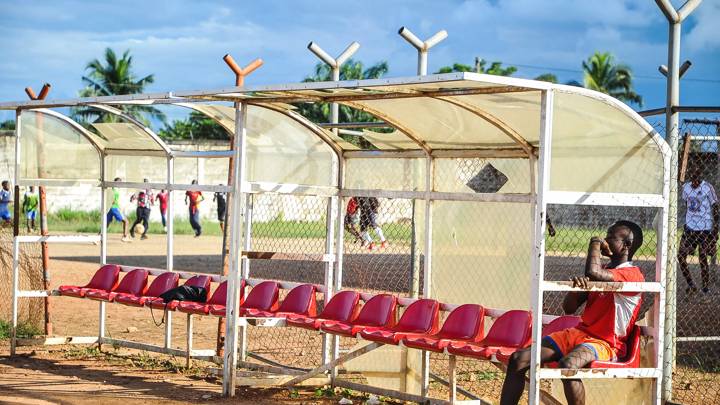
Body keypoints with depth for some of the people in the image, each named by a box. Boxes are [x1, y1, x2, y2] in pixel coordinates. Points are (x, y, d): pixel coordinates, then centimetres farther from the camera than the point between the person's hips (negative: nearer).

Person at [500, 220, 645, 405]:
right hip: (578, 333, 8)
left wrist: (595, 243, -11)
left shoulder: (633, 275, -11)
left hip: (604, 343, -8)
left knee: (567, 365, -39)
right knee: (518, 359, -10)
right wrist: (577, 285, -8)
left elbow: (593, 272, -29)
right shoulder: (603, 271, 18)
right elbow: (569, 308, 14)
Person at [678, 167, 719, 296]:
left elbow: (715, 208, -6)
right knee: (681, 255, -2)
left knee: (703, 258, -1)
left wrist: (716, 228, -8)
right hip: (690, 227, 5)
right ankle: (691, 285, 8)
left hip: (705, 229, -5)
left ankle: (705, 288, 11)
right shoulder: (686, 187, 6)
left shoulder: (707, 188, -10)